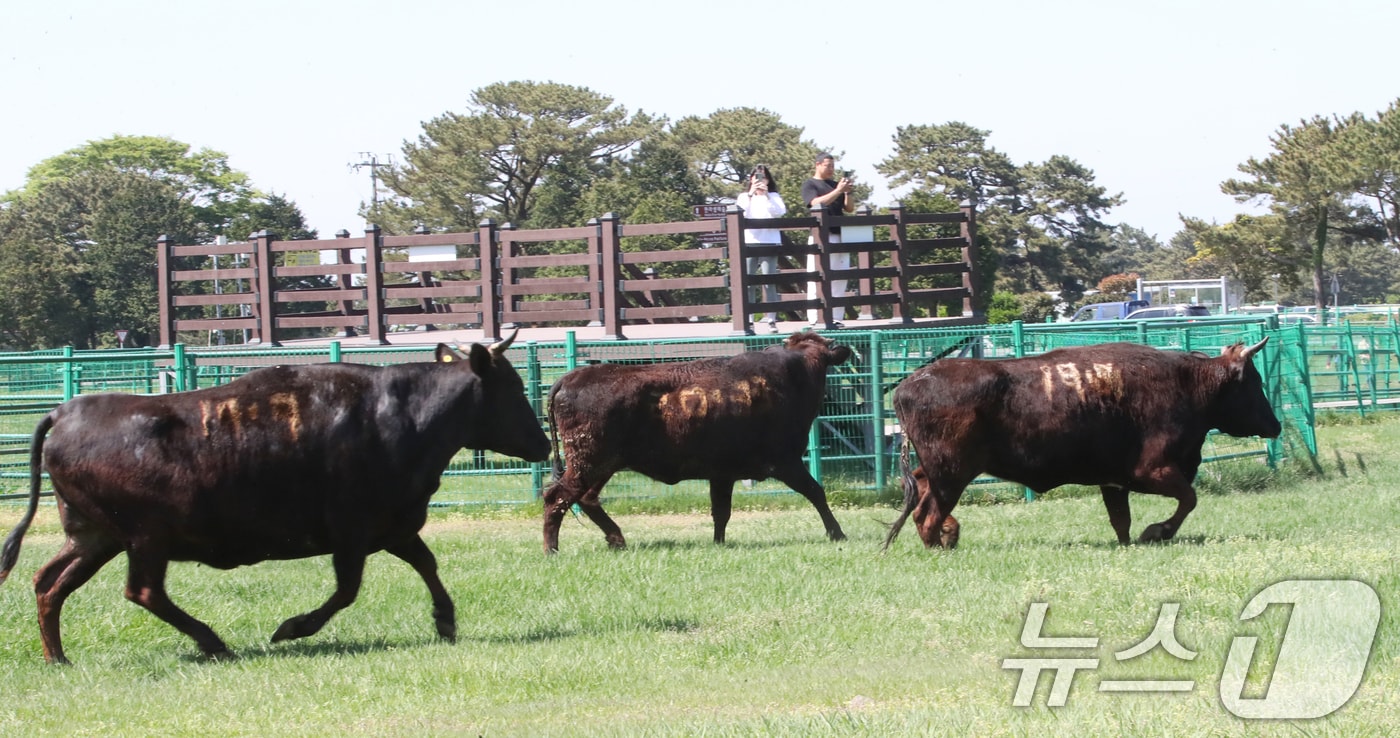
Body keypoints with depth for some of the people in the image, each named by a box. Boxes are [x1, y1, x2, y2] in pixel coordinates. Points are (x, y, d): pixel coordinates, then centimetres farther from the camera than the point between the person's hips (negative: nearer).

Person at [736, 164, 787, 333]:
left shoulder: (773, 197, 11)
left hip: (769, 243, 0)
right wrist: (750, 194, -14)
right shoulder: (744, 197, 12)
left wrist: (766, 195, -13)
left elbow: (779, 212, -6)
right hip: (749, 243, 1)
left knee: (769, 283, -4)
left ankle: (771, 321, -3)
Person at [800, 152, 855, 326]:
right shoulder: (810, 185, 4)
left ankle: (836, 318, 3)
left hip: (839, 235, 6)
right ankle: (815, 320, -9)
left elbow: (850, 208, 16)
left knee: (839, 279, 2)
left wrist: (847, 192, -2)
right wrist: (838, 191, -16)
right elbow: (816, 203, -13)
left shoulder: (835, 184, 19)